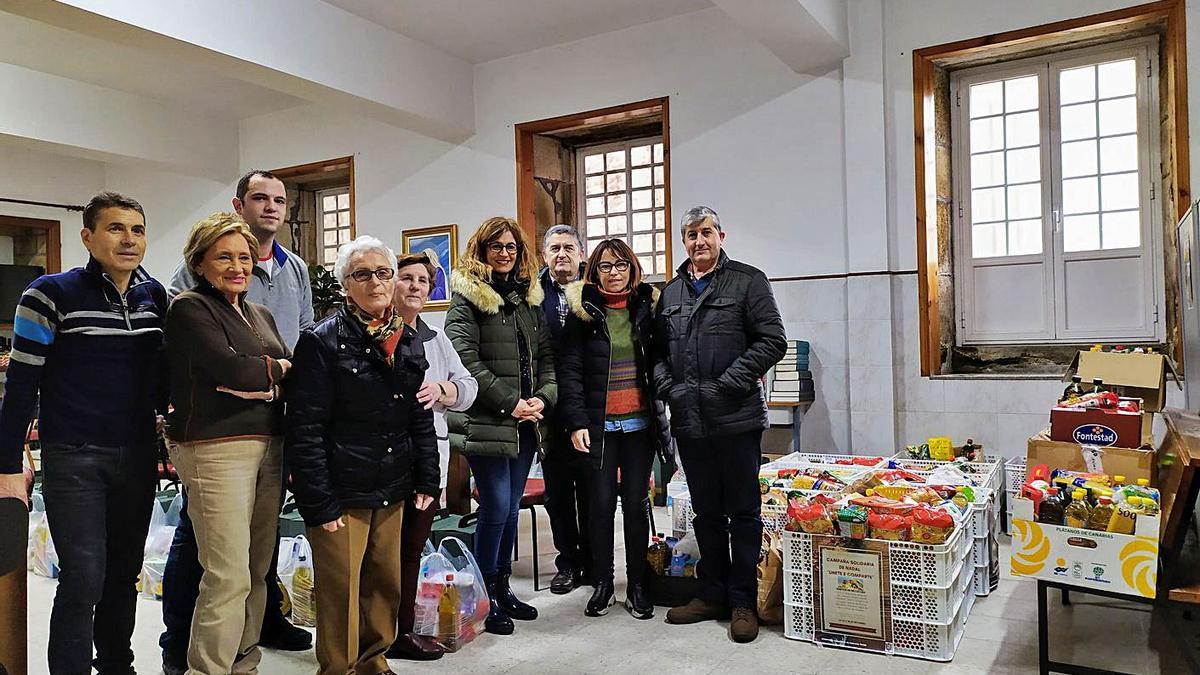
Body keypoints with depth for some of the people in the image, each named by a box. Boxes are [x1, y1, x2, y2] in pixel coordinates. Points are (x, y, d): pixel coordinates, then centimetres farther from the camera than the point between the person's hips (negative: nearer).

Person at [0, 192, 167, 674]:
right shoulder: (51, 295, -9)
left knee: (125, 571, 14)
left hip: (138, 456, 5)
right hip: (73, 459, -4)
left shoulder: (155, 295, 5)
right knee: (84, 579, -5)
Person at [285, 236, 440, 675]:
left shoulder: (408, 341, 9)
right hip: (342, 492, -6)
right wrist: (319, 504, -16)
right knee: (341, 593, 3)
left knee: (386, 586, 15)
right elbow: (305, 430, -13)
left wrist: (426, 481, 8)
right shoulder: (322, 342, -10)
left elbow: (421, 418, 13)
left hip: (392, 491, 6)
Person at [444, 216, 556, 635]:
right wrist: (511, 403, -16)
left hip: (525, 424, 6)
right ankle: (484, 598, 9)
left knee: (511, 508, 12)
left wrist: (543, 397, -4)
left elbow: (546, 356, 14)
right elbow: (465, 360, -14)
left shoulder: (529, 297, 15)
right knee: (497, 507, -5)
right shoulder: (468, 297, -4)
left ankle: (502, 590, 25)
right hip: (486, 423, -6)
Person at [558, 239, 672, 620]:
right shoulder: (582, 310, 1)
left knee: (637, 502, 6)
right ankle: (602, 583, 17)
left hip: (639, 422, 2)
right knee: (602, 502, 2)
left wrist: (661, 414, -2)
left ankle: (636, 585, 18)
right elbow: (570, 370, -4)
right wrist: (576, 423, -12)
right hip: (599, 424, -1)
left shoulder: (648, 306, 8)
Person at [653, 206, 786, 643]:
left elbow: (772, 341, -9)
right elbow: (659, 350, 17)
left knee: (743, 512, 5)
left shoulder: (748, 281, -1)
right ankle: (712, 594, 27)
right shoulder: (671, 291, 14)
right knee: (707, 513, 15)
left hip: (736, 419, -5)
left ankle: (743, 601, 16)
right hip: (689, 421, 5)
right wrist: (668, 387, -2)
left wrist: (726, 386, -15)